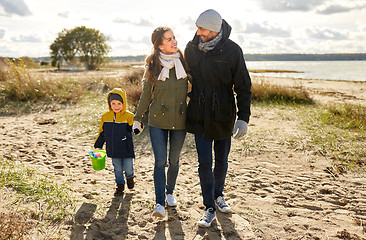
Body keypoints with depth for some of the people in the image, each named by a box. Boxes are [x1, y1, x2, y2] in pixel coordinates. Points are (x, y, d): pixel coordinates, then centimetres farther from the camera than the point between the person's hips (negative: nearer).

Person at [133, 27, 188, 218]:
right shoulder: (153, 66, -2)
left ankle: (170, 192, 35)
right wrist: (137, 118, 8)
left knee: (174, 160, 13)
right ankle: (160, 203, 1)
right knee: (160, 161, -6)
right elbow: (146, 95, 6)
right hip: (158, 120, -1)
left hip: (180, 120, 2)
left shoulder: (184, 62, 0)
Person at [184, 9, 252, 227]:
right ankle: (210, 209, 14)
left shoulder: (232, 50, -10)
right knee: (204, 162, 0)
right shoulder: (192, 48, -1)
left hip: (223, 115, -1)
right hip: (200, 116, 1)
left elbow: (243, 86, -6)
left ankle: (218, 195, 39)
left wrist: (243, 117, -12)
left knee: (221, 160, 14)